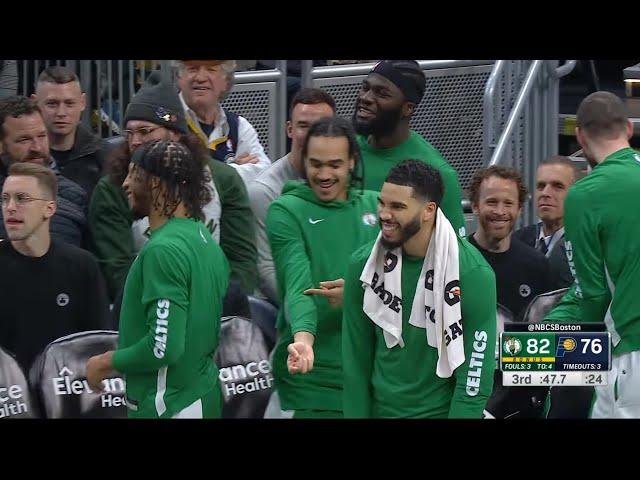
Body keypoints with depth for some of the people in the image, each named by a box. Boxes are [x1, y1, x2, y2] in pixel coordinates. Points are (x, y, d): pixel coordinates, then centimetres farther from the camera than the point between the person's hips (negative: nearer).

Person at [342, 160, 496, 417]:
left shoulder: (473, 273, -17)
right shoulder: (362, 264, -6)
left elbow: (475, 371, -15)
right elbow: (356, 359, -1)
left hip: (442, 410, -3)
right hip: (381, 409, 3)